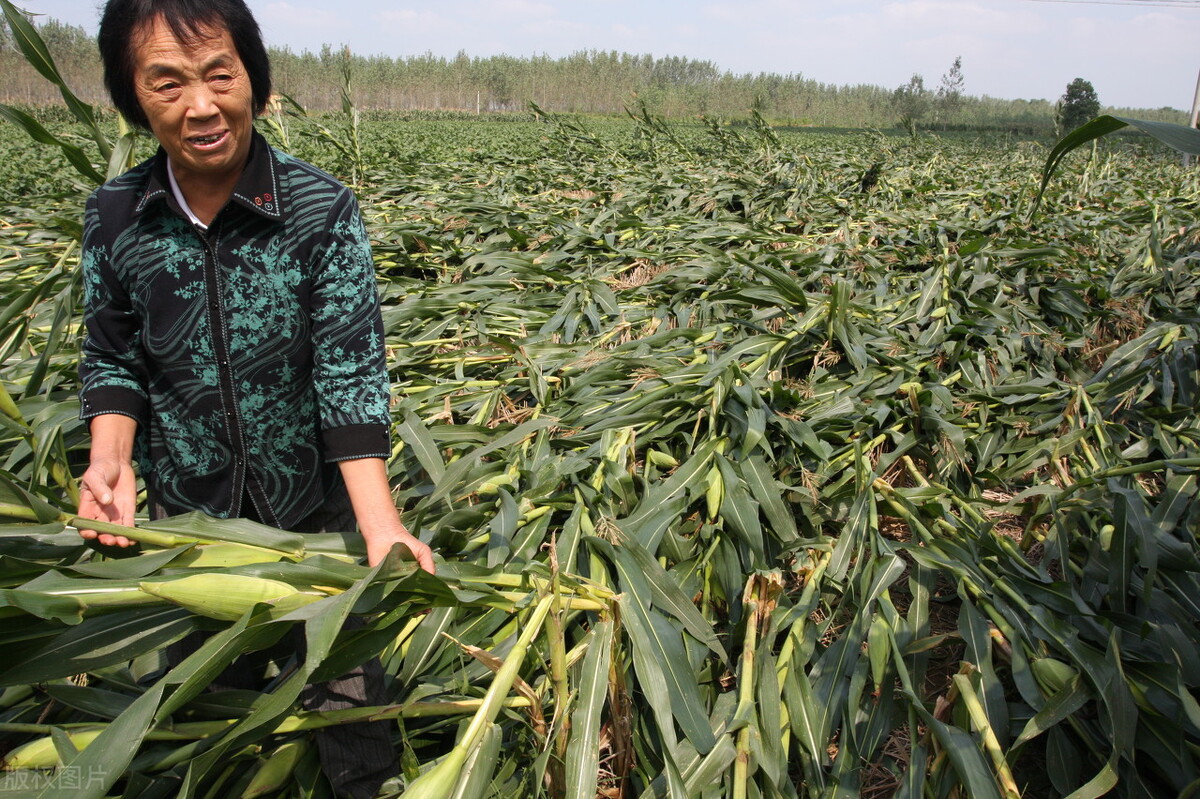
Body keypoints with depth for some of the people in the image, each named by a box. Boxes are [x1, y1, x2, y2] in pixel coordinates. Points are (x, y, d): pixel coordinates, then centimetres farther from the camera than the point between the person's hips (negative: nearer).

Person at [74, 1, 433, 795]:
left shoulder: (322, 210, -18)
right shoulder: (113, 217, -8)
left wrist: (381, 527, -32)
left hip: (317, 507, -2)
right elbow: (113, 361, 3)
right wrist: (111, 458, -16)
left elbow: (351, 372, -22)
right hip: (186, 512, 3)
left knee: (347, 689, 15)